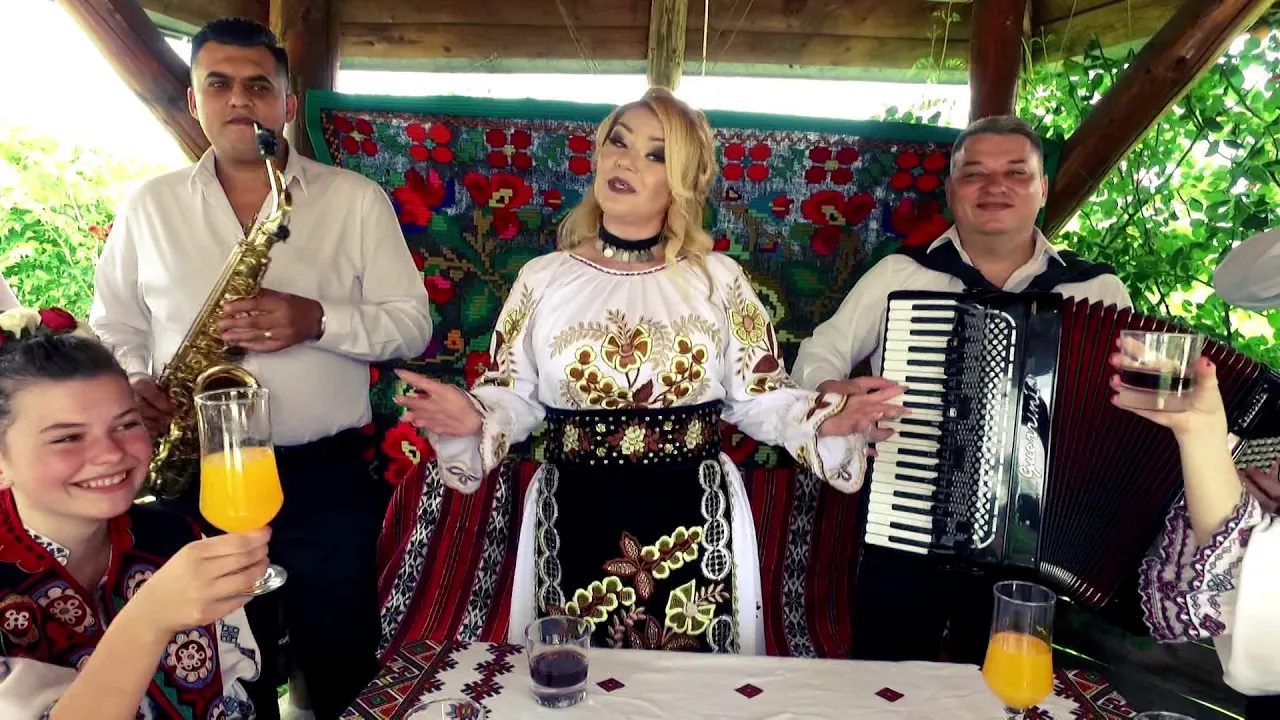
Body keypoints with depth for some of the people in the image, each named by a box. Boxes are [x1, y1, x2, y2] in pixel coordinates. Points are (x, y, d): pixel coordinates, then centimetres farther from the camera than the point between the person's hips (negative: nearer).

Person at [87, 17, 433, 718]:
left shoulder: (356, 198, 0)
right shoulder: (149, 204, 7)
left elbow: (411, 324, -3)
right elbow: (113, 323, 14)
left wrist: (318, 319, -20)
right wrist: (133, 382, -7)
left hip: (328, 478, -2)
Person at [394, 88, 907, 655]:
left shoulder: (718, 279, -1)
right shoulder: (543, 279, 0)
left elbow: (760, 400, 0)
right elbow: (516, 398, 3)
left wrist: (827, 422, -16)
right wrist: (473, 419, -17)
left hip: (693, 529, 0)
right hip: (575, 527, 1)